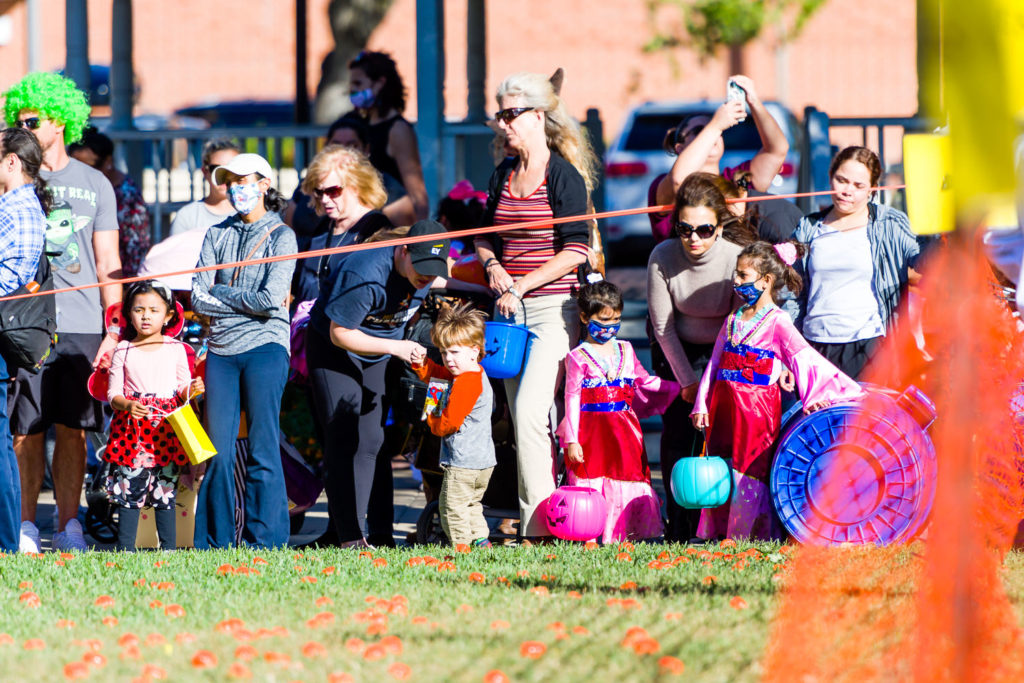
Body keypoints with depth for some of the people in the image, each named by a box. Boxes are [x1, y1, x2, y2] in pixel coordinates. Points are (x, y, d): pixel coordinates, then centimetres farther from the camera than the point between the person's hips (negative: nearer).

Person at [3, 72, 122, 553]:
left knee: (72, 429, 0)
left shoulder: (94, 184, 12)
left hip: (81, 326, 1)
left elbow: (108, 264, 13)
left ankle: (68, 526, 6)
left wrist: (114, 327, 4)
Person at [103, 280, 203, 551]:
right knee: (129, 489, -3)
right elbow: (113, 394, 3)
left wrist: (191, 390, -12)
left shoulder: (175, 350, 7)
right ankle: (125, 549, 0)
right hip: (132, 429, 0)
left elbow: (182, 391, 10)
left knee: (165, 492, 2)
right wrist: (127, 405, -16)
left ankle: (168, 548, 6)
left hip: (166, 428, 0)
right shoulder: (123, 351, 5)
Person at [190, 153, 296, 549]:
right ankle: (214, 543, 6)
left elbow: (271, 300, -10)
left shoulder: (280, 236, 2)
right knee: (218, 451, 0)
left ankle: (265, 542, -2)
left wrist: (221, 295, -1)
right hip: (222, 350, 4)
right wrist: (244, 302, -4)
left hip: (265, 347, -4)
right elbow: (198, 299, 6)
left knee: (263, 449, -5)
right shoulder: (218, 235, 15)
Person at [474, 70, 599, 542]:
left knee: (529, 413, -17)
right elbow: (484, 235, 24)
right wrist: (492, 265, 2)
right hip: (511, 309, 7)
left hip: (552, 307, -7)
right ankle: (535, 521, 9)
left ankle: (538, 524, -16)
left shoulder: (564, 176, -7)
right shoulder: (502, 175, 13)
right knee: (522, 419, 5)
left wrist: (522, 286, -15)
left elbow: (576, 251, -13)